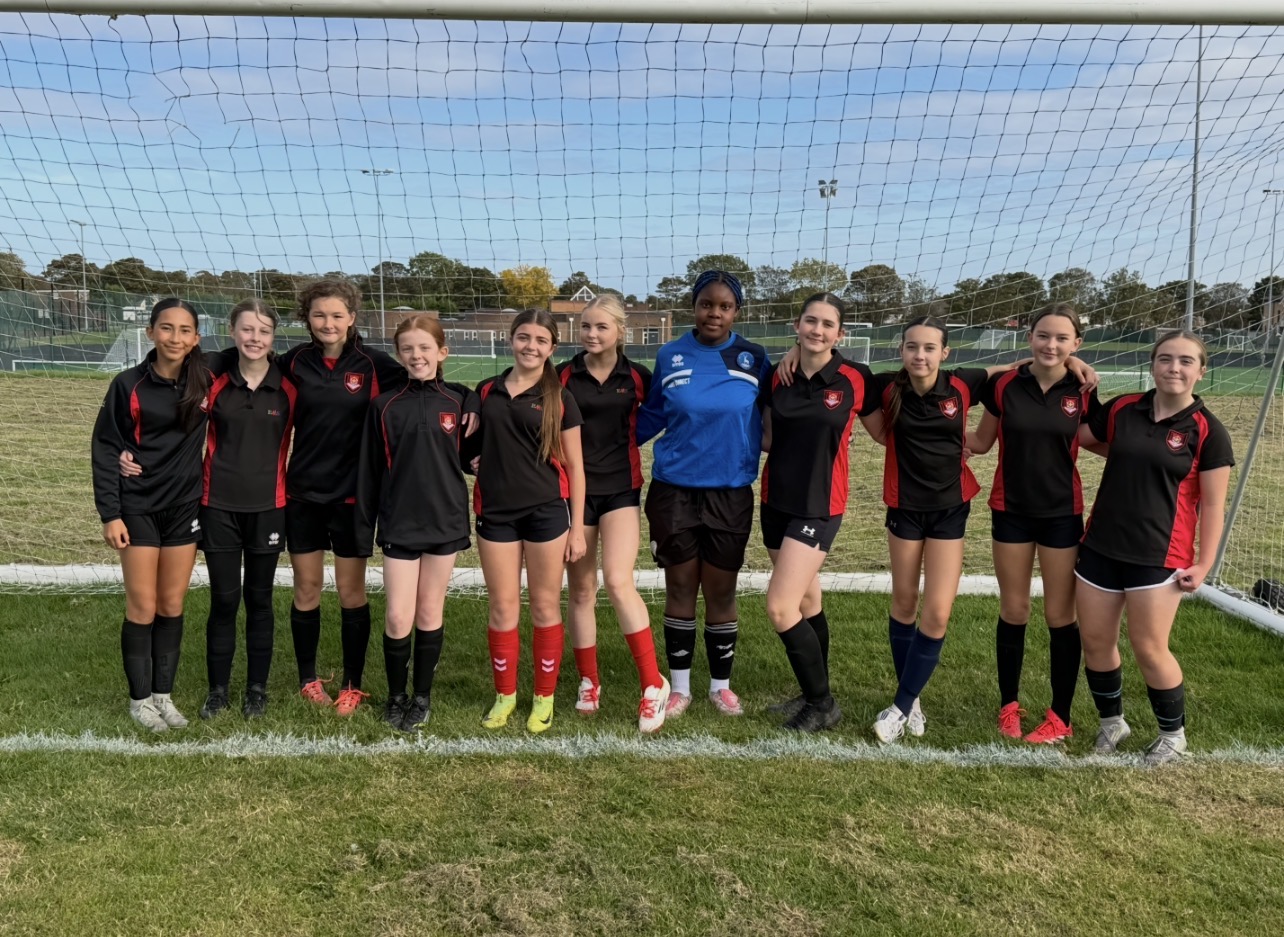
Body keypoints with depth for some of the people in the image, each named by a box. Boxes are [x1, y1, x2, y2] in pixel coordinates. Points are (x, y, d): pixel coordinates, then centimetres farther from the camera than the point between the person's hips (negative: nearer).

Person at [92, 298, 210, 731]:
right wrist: (109, 512, -11)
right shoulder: (129, 385, -8)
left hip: (185, 506, 3)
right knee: (143, 607, 2)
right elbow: (104, 448, -6)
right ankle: (140, 698, 17)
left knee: (172, 605, 9)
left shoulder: (204, 382, -2)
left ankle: (164, 694, 22)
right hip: (138, 508, -2)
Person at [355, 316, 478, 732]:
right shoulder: (385, 406, 0)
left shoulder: (461, 401, -1)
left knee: (430, 613, 10)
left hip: (445, 521, 0)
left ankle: (423, 697, 25)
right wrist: (364, 529, 1)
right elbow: (369, 472, 2)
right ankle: (396, 696, 20)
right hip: (399, 525, 0)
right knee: (398, 617, 0)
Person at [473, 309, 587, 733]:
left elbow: (574, 465, 0)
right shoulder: (487, 390, 7)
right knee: (503, 608, 7)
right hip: (496, 512, 2)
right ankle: (504, 695, 22)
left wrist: (577, 527, -3)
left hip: (547, 512, -2)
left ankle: (544, 698, 19)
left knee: (545, 607, 6)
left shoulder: (559, 397, 0)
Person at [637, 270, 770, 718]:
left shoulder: (755, 359, 0)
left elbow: (772, 415, 11)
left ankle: (721, 685, 25)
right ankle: (679, 686, 22)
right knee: (679, 589, 7)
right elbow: (652, 416, 9)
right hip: (674, 490, 0)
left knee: (721, 592, 7)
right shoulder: (670, 356, 0)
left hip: (730, 493, 0)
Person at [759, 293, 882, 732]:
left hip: (819, 506, -5)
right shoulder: (776, 378, 1)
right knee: (806, 602, 17)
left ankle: (822, 704, 9)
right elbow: (768, 438, 9)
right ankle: (815, 695, 33)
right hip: (776, 500, 5)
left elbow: (883, 433, 3)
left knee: (780, 609, -11)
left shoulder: (855, 379, -9)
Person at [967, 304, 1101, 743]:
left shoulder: (1082, 391, -5)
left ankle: (1060, 717, 20)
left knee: (1060, 616, 6)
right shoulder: (1003, 384, -6)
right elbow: (981, 442, 3)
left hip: (1062, 513, 0)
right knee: (1013, 613, 10)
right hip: (1011, 511, 0)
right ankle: (1009, 705, 27)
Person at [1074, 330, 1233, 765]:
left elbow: (1212, 504, -4)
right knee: (1095, 641, 10)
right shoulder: (1121, 409, 2)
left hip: (1158, 556, -4)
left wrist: (1203, 564, -8)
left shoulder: (1208, 431, -6)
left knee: (1149, 649, 2)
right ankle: (1111, 722, 33)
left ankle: (1174, 734, 27)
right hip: (1100, 546, 4)